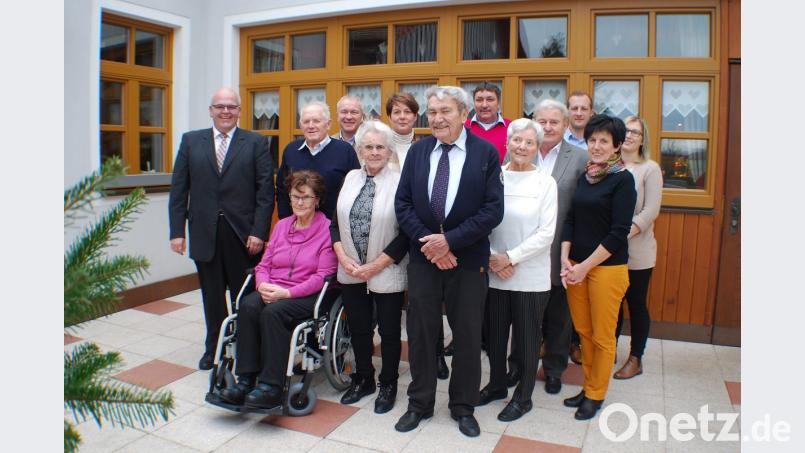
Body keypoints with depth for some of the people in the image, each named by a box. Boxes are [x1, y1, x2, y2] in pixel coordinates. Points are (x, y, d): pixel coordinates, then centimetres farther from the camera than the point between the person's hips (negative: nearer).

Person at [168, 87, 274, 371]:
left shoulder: (256, 143, 2)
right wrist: (177, 231, -1)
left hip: (243, 234, -2)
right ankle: (213, 348, 31)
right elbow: (178, 190, 6)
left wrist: (259, 232, -12)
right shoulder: (191, 141, 9)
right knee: (212, 297, 14)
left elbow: (265, 191, -4)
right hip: (204, 233, 2)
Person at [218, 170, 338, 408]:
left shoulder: (327, 229, -2)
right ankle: (246, 380, -23)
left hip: (308, 297, -5)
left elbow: (323, 276, -9)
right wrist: (263, 285, -8)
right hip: (272, 291, 5)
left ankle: (271, 386, -27)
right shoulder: (281, 226, 18)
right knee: (248, 305, -26)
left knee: (273, 312, -33)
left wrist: (287, 293, -18)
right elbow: (264, 264, 15)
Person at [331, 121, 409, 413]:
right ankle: (363, 380, 36)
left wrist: (376, 265, -15)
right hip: (351, 273, 5)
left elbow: (406, 233, -13)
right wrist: (343, 258, -6)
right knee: (358, 328, 16)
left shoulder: (400, 182, -10)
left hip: (387, 274, -4)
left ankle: (388, 385, 29)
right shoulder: (351, 178, 6)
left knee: (389, 331, 9)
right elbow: (335, 222, 8)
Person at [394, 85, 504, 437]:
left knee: (468, 335, 9)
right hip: (422, 256, 3)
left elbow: (493, 210, -10)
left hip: (468, 258, -2)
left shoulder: (486, 153, -4)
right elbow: (402, 203, 3)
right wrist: (427, 242, -11)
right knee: (420, 332, 11)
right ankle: (420, 403, 29)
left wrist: (449, 241, -16)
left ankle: (463, 407, 29)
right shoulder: (417, 151, 5)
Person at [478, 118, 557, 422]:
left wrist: (510, 258, -13)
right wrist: (492, 258, -10)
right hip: (494, 273, 2)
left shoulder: (545, 182, -5)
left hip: (530, 276, -2)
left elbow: (546, 233, -8)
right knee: (494, 334, 15)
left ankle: (523, 397, 28)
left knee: (527, 337, 9)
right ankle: (497, 385, 37)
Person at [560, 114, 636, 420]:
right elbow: (571, 219, 9)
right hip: (576, 266, 5)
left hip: (607, 267, -5)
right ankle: (588, 386, 30)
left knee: (602, 336, 6)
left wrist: (586, 266, -14)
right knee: (583, 330, 14)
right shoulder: (584, 177, 10)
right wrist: (565, 259, -4)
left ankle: (596, 394, 22)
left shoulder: (622, 179, -8)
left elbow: (619, 232, -13)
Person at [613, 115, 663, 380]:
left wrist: (625, 233, -21)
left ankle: (635, 360, 22)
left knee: (637, 304, 7)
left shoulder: (650, 169, -4)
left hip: (637, 251, -3)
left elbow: (651, 211, -11)